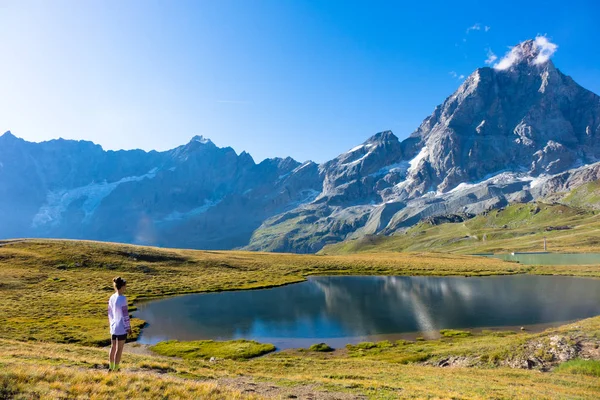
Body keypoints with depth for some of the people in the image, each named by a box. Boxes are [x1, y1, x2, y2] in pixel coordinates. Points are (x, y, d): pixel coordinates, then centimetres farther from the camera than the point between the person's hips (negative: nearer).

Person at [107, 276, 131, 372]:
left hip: (113, 327, 7)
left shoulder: (112, 298, 3)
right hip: (122, 328, -7)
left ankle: (111, 367, 29)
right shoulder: (122, 299, -20)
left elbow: (110, 313, 11)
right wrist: (129, 327, -8)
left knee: (113, 347, 18)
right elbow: (125, 315, -17)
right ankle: (116, 369, 11)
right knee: (119, 349, 4)